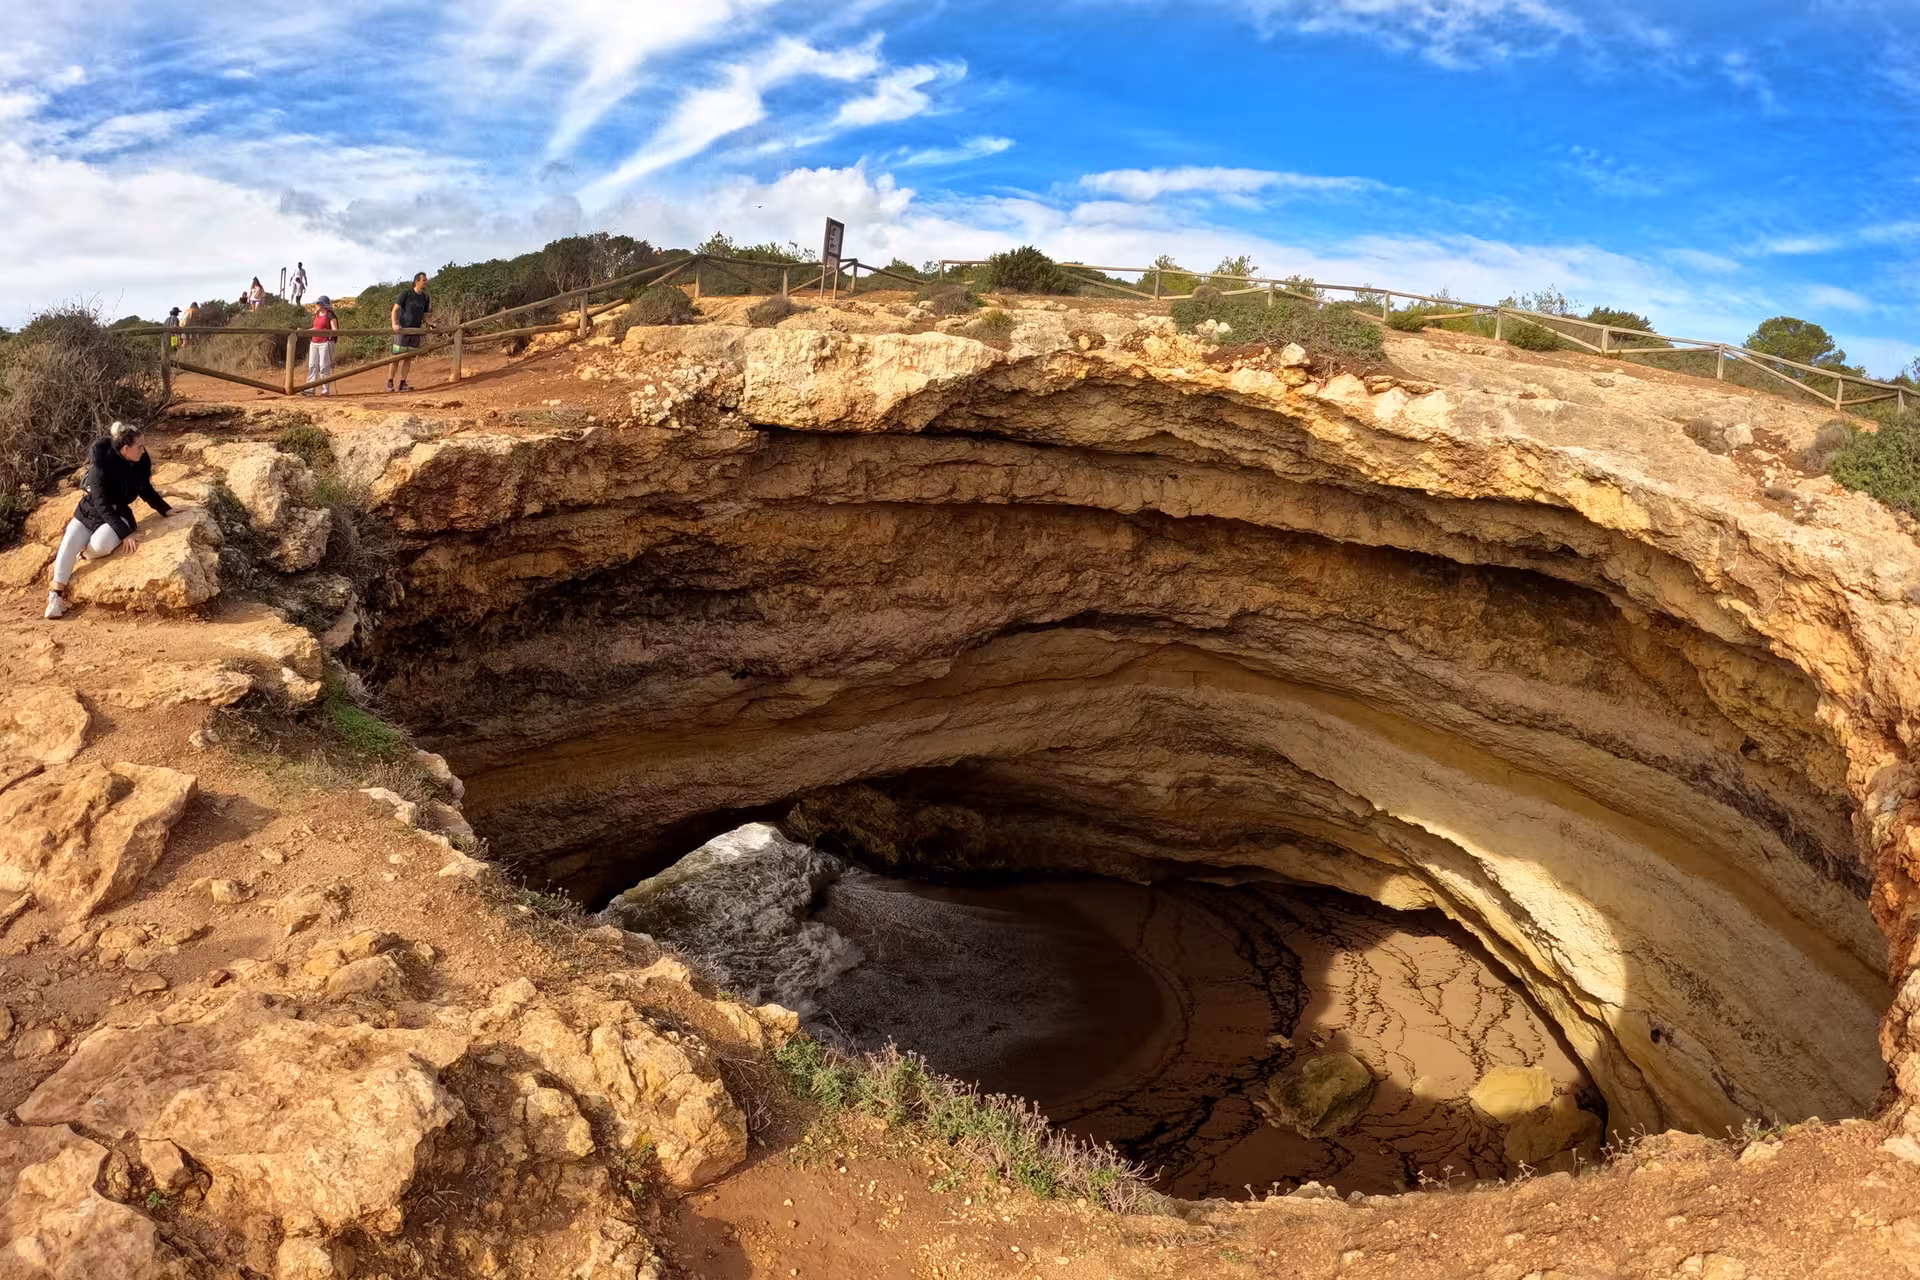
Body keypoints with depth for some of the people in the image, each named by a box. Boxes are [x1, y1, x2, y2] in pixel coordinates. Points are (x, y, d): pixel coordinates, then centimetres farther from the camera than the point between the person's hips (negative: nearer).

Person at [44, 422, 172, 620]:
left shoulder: (140, 462, -11)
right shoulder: (102, 466, -26)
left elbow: (146, 490, 8)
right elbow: (103, 506, -26)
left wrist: (166, 510, 1)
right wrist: (125, 533, -33)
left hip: (117, 514, 2)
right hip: (89, 512, -2)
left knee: (100, 544, -31)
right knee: (68, 544, -25)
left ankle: (82, 555, 4)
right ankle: (56, 595, -14)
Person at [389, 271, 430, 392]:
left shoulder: (425, 298, 12)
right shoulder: (406, 294, -4)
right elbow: (395, 309, -7)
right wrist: (394, 323, -23)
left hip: (415, 332, 5)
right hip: (402, 330, -5)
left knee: (408, 358, 4)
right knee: (397, 356, -5)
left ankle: (403, 383, 8)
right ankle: (390, 382, 2)